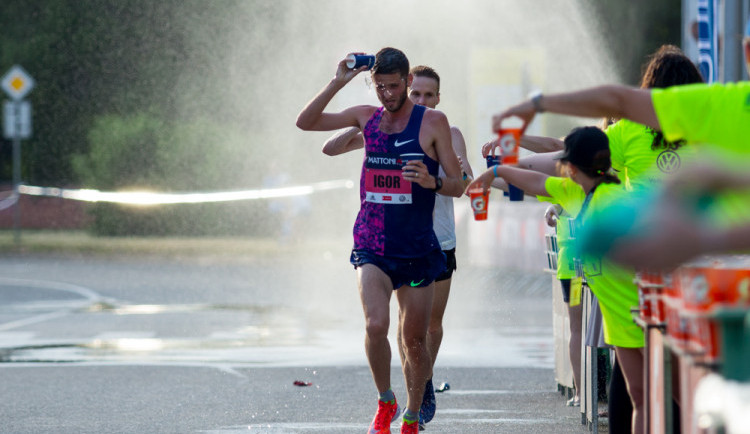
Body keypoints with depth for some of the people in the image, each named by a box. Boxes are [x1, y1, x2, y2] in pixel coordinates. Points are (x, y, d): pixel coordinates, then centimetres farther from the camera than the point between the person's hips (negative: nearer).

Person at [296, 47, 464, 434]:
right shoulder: (367, 117, 6)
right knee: (376, 326, -21)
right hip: (371, 247, 1)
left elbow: (457, 186, -2)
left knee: (415, 343, 6)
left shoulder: (432, 122, -3)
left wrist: (432, 181, -24)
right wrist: (337, 83, -7)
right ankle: (385, 402, 0)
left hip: (417, 250, -1)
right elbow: (306, 123, 4)